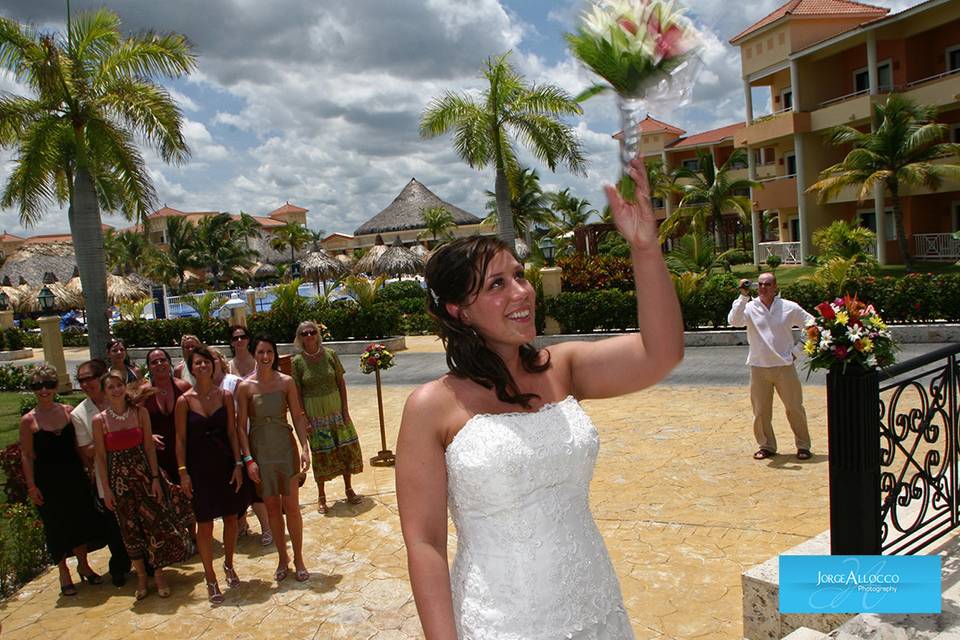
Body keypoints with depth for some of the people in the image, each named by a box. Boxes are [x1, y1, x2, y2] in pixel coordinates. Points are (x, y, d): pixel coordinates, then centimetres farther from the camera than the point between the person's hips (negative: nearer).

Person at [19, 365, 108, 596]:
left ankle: (83, 565, 31)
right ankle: (64, 573, 23)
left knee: (81, 519, 11)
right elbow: (27, 456, -6)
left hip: (73, 475, 3)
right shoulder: (28, 420, -8)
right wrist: (31, 486, -9)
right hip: (48, 480, -3)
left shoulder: (68, 411, 1)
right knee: (56, 526, 7)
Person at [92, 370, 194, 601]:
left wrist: (155, 478, -6)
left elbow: (149, 447, -2)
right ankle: (141, 577, 23)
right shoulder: (99, 420, -5)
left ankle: (159, 574, 17)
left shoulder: (140, 412, -3)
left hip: (145, 474, 0)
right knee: (131, 529, 8)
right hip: (119, 479, 0)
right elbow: (101, 457, -1)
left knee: (157, 524, 0)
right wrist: (106, 489, -3)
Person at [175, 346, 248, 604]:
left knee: (231, 517, 11)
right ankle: (210, 580, 16)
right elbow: (181, 439, -3)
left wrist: (238, 464, -3)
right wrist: (183, 472, -7)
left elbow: (232, 432, 1)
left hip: (226, 464, 2)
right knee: (205, 523, 3)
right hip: (199, 468, -2)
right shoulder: (184, 401, -6)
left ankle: (228, 565, 33)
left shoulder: (225, 396, 0)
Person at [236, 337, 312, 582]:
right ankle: (283, 558, 26)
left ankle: (298, 558, 19)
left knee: (291, 507, 3)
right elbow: (241, 425, -3)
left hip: (285, 447, 0)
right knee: (272, 507, 10)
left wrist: (305, 448, -8)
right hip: (260, 450, 0)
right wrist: (248, 459, -8)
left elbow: (298, 417, 0)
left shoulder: (286, 382, -2)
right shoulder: (245, 387, -4)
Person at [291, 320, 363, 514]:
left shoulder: (330, 354, -3)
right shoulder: (297, 362, -7)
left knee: (347, 448, 5)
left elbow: (341, 383, 1)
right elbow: (297, 394, -5)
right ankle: (321, 496, 22)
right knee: (320, 454, 5)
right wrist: (303, 420, -10)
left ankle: (348, 489, 24)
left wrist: (345, 410, -4)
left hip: (336, 409, 2)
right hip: (314, 414, -2)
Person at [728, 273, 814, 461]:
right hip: (759, 368, 0)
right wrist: (743, 296, -24)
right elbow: (733, 321, -20)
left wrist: (797, 348, 2)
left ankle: (803, 445, 22)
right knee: (761, 411, 7)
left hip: (785, 366, 0)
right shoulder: (750, 308, -1)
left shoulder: (789, 308, 1)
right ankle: (766, 446, 23)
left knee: (794, 408, 7)